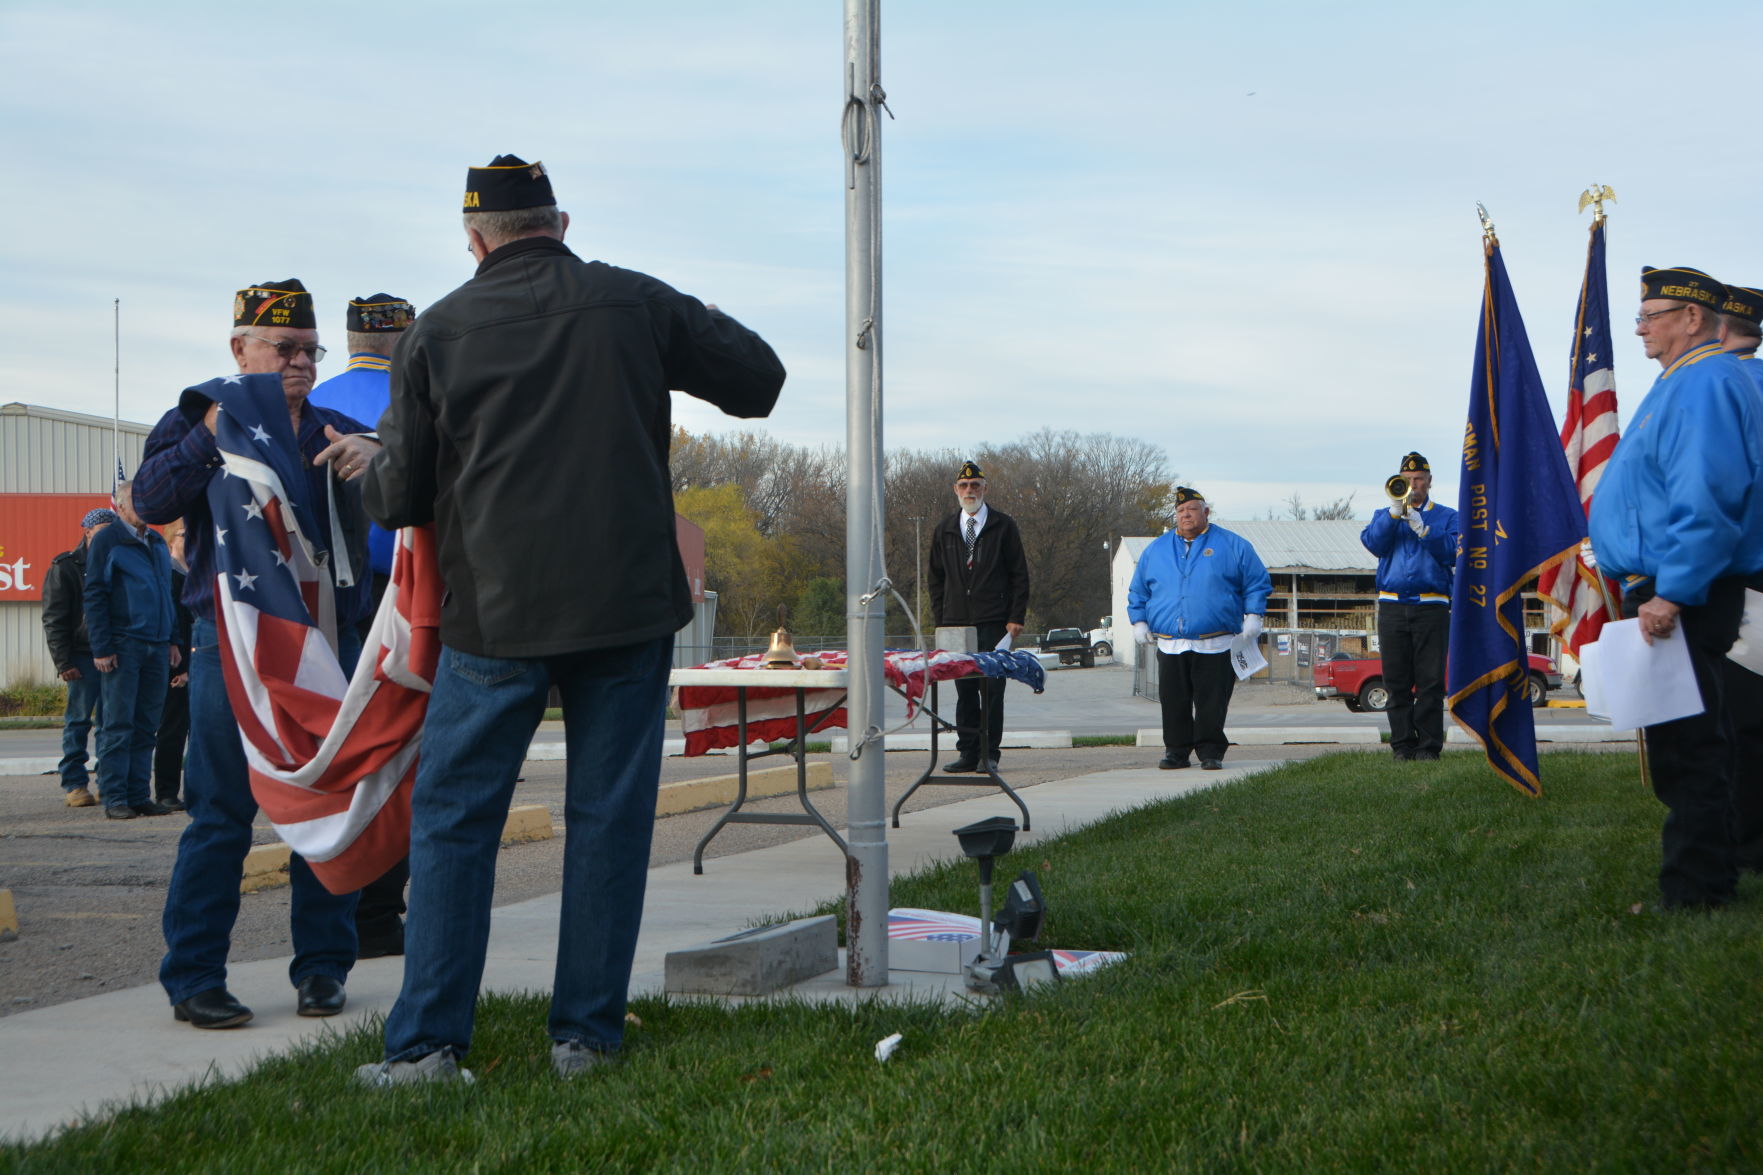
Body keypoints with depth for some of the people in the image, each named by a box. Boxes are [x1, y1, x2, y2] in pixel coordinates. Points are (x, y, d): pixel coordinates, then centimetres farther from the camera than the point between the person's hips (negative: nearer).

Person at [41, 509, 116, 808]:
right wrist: (63, 662, -12)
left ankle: (108, 783, 6)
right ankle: (74, 785, 1)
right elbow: (54, 620, -4)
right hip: (83, 656, -5)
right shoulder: (65, 568, 1)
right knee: (79, 719, -3)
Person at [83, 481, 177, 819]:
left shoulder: (157, 542, 17)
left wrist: (172, 640, 15)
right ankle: (115, 799, -3)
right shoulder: (107, 541, -3)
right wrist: (101, 648, -13)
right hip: (122, 646, -6)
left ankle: (139, 795, 11)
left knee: (146, 726, 7)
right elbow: (94, 596, -7)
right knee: (118, 725, -5)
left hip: (156, 647, 6)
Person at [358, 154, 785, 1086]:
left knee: (452, 818, 6)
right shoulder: (634, 304, 2)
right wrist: (662, 359, 27)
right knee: (608, 816, 8)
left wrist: (371, 476, 25)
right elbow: (760, 378, 11)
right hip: (627, 605, 1)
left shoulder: (437, 332, 1)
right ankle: (586, 1034, 10)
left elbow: (398, 500, 3)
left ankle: (427, 1042, 2)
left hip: (495, 614, -1)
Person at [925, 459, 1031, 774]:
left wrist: (1016, 618, -5)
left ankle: (989, 755, 1)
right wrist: (939, 619, 8)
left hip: (994, 623, -3)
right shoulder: (944, 531, 14)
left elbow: (1019, 575, 3)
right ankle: (967, 754, 8)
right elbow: (936, 579, 17)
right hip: (956, 624, 3)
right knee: (964, 691, 3)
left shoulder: (1003, 527, 5)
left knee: (992, 691, -4)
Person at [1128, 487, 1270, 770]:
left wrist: (1253, 615, -2)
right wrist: (1138, 620, 10)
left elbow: (1257, 582, 8)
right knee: (1174, 704, 3)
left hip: (1215, 647, -3)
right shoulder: (1156, 549, 15)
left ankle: (1210, 752, 2)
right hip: (1170, 646, 3)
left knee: (1212, 704, -5)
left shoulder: (1233, 546, 6)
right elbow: (1138, 590, 21)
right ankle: (1176, 751, 11)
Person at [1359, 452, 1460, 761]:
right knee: (1397, 681, 0)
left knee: (1431, 681, -7)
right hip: (1392, 607, 2)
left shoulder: (1446, 516, 13)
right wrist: (1395, 512, -10)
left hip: (1431, 606, -2)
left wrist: (1421, 528, -13)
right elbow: (1372, 542, -1)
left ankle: (1429, 745, -5)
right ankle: (1402, 744, 4)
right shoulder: (1385, 515, 19)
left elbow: (1453, 550, -5)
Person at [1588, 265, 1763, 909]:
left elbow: (1706, 500, -26)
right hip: (1669, 591, 11)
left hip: (1684, 598, -11)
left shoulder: (1705, 384, -15)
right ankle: (1705, 874, 22)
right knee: (1685, 742, 15)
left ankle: (1696, 891, -4)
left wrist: (1671, 593, -28)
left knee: (1685, 746, -8)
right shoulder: (1686, 383, 18)